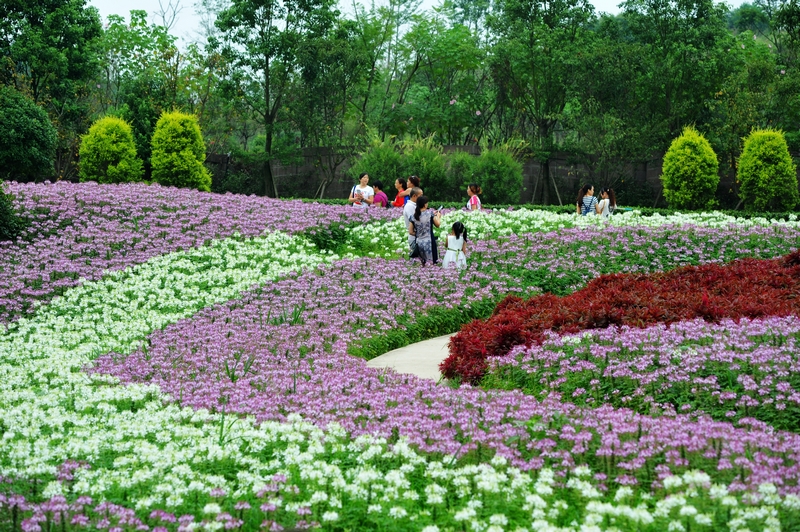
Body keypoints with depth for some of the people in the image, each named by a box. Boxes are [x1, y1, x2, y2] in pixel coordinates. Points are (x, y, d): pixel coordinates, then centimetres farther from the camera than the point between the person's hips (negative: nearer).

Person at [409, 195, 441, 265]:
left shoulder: (414, 216, 2)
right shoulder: (430, 213, -8)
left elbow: (410, 232, 5)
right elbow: (438, 224, 1)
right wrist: (438, 216, 20)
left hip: (418, 243, 4)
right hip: (428, 242, -4)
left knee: (423, 264, 13)